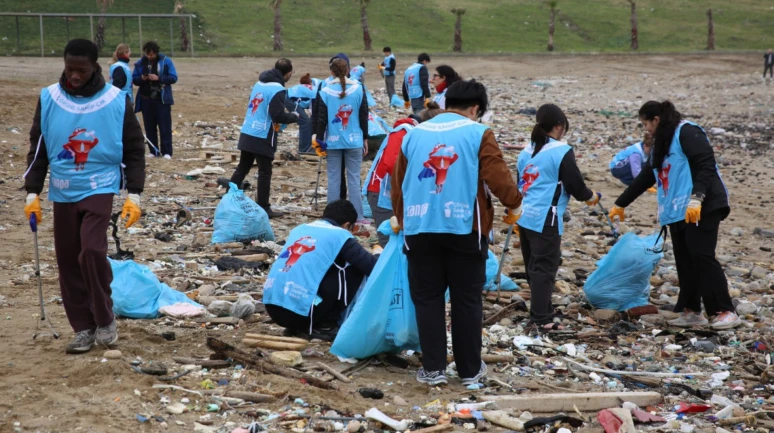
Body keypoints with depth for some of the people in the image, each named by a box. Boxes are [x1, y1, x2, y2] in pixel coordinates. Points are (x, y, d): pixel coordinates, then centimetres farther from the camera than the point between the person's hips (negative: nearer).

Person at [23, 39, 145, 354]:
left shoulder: (117, 101, -6)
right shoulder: (49, 98, 0)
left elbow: (134, 151, 1)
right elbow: (38, 148, 8)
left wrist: (134, 195, -6)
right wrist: (32, 193, 2)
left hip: (100, 187, -3)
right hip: (63, 192, 3)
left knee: (92, 249, -20)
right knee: (68, 261, 4)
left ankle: (105, 320, -1)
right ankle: (83, 328, 15)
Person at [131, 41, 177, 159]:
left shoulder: (166, 61, -5)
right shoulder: (140, 63, 4)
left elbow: (173, 78, -7)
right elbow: (134, 79, 9)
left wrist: (158, 78, -20)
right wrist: (141, 78, -14)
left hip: (162, 99, -3)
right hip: (146, 99, 4)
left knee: (165, 127, -3)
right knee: (149, 127, 7)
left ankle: (167, 152, -1)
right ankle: (154, 151, 14)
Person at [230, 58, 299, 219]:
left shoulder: (259, 83, 11)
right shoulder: (277, 90, -15)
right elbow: (279, 116, -19)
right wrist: (294, 116, -1)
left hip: (247, 134, 8)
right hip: (263, 138, -8)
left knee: (242, 168, 16)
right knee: (265, 172, 1)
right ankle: (263, 208, 5)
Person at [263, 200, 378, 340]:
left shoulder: (300, 229, 24)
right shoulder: (340, 235, 5)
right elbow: (373, 267, 2)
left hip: (272, 307, 7)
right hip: (300, 309, -7)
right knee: (355, 270, 10)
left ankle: (297, 325, 17)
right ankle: (325, 326, 7)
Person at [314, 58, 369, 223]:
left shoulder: (325, 92, -5)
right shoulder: (358, 89, -1)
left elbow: (321, 119, -3)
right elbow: (364, 116, 4)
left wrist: (319, 140, 6)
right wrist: (365, 139, 13)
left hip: (333, 142, -1)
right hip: (354, 141, 1)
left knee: (333, 180, 5)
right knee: (354, 179, 4)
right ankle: (358, 217, 3)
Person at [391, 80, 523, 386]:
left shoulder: (414, 134, 11)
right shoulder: (478, 134, -2)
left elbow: (398, 183, 17)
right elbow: (497, 177, -7)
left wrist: (402, 219, 32)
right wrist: (514, 202, 14)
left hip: (421, 228, 3)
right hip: (464, 228, -2)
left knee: (427, 299, 10)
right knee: (467, 300, 8)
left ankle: (433, 368, 9)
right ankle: (470, 369, 15)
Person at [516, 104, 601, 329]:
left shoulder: (527, 151, 12)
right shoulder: (562, 151, -10)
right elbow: (574, 183, -7)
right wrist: (590, 197, 12)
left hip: (525, 216, 7)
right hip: (546, 219, -7)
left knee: (533, 266, 15)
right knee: (545, 268, -3)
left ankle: (541, 310, 25)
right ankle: (540, 318, -4)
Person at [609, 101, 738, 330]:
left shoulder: (687, 133, -8)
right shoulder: (661, 143, 21)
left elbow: (706, 165, -18)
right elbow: (645, 178, 29)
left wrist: (697, 198, -28)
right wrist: (620, 204, 34)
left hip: (701, 209, -9)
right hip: (676, 212, 9)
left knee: (702, 257, -12)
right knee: (685, 262, 7)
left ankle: (726, 312, -9)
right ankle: (691, 311, 12)